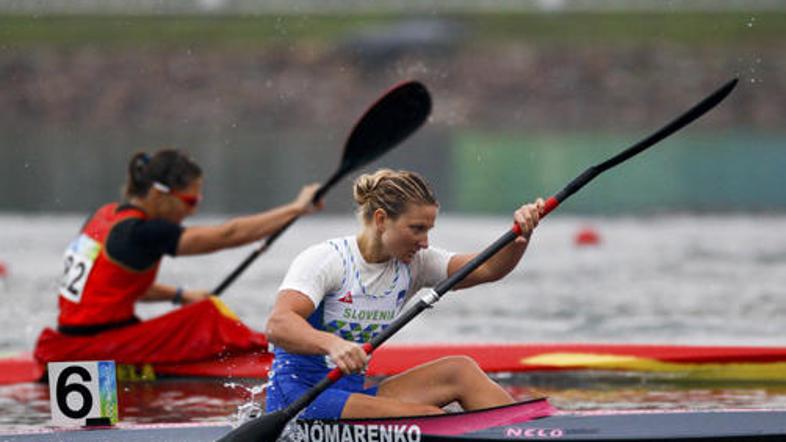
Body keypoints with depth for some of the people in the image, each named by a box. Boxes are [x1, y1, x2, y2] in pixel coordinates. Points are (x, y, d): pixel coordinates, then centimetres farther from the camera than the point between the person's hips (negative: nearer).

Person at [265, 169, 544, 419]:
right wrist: (332, 344, -49)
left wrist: (521, 235, -23)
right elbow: (277, 325, -29)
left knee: (460, 370, -9)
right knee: (428, 417, -24)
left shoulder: (412, 265, 7)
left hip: (352, 391, 8)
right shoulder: (324, 260, -14)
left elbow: (489, 269, -1)